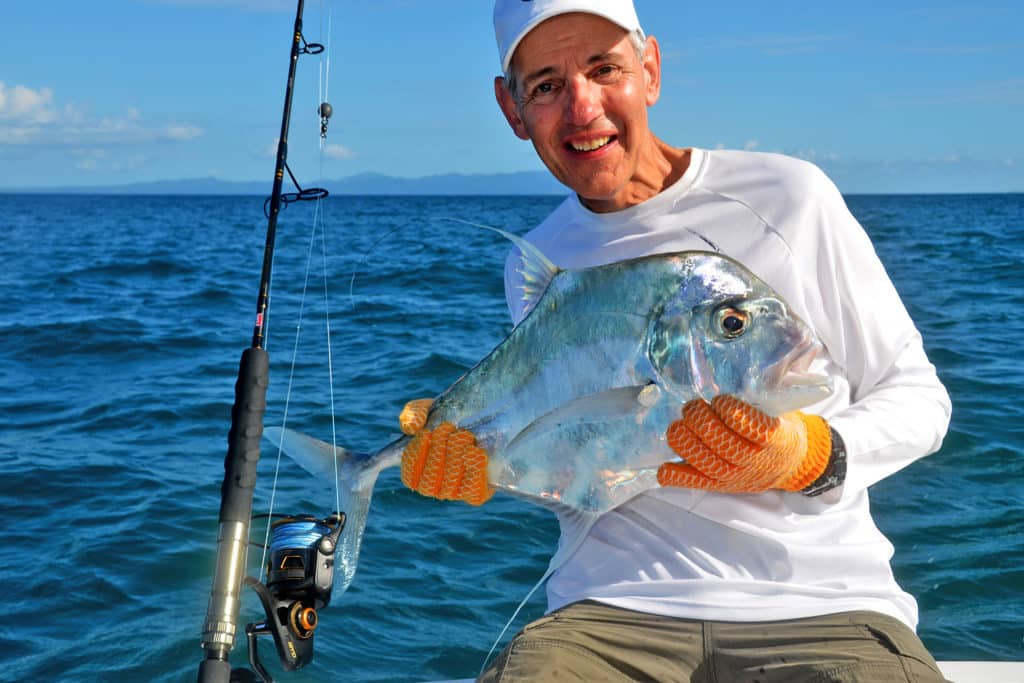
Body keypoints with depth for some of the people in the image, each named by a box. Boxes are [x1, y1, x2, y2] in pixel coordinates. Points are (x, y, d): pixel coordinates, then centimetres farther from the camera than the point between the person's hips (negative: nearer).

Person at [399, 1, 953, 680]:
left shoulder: (787, 197, 0)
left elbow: (918, 397, 5)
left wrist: (811, 453, -14)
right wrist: (492, 463, -1)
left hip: (821, 605, -1)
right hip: (614, 610, 2)